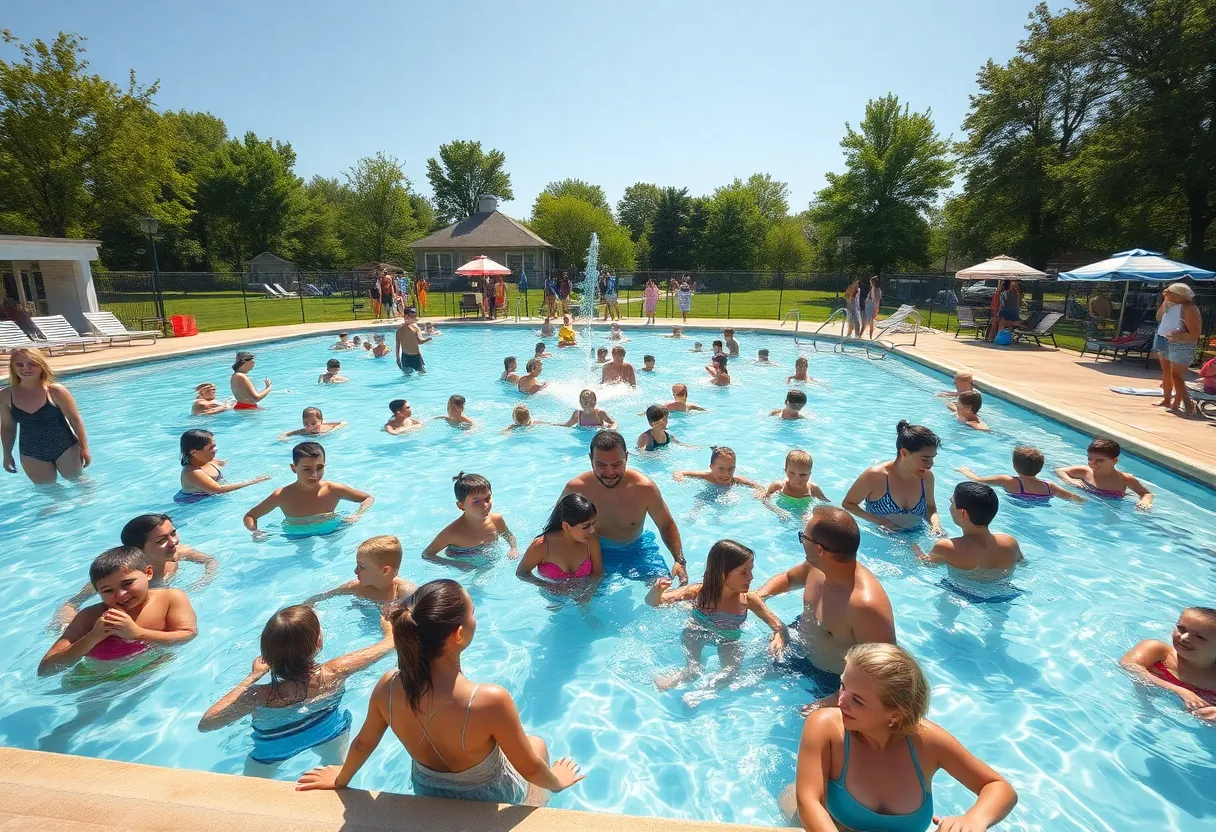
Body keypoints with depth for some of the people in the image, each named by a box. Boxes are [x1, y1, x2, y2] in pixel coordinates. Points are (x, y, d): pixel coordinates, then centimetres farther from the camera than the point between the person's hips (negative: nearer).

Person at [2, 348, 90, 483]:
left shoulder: (55, 390, -15)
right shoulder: (5, 395, -4)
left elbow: (75, 420, -9)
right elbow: (7, 427, 9)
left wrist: (84, 448, -8)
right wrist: (7, 454, 12)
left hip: (64, 448, -3)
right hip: (31, 454, 3)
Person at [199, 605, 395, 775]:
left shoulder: (258, 698, -41)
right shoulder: (335, 673, -39)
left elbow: (204, 723, -22)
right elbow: (391, 641, -22)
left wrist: (251, 676, -22)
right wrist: (389, 629, 2)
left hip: (272, 755, 0)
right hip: (330, 738, 1)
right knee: (335, 766, 33)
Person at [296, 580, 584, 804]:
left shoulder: (388, 687, -28)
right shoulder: (491, 700, -42)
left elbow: (362, 744, -7)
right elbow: (531, 770, -25)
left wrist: (341, 779, 14)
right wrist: (557, 782, -2)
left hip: (427, 795, 4)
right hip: (490, 801, -4)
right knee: (537, 743, 26)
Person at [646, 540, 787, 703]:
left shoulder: (748, 599, -24)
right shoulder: (699, 592, -28)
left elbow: (779, 627, -17)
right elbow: (653, 602, -26)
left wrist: (779, 638, -41)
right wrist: (656, 591, -49)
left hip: (728, 640, 2)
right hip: (697, 634, -1)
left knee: (732, 671, -22)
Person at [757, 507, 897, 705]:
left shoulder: (866, 605, -41)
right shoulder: (816, 566, -14)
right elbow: (787, 577, 9)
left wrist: (828, 705, -30)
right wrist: (761, 594, -10)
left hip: (834, 683, -7)